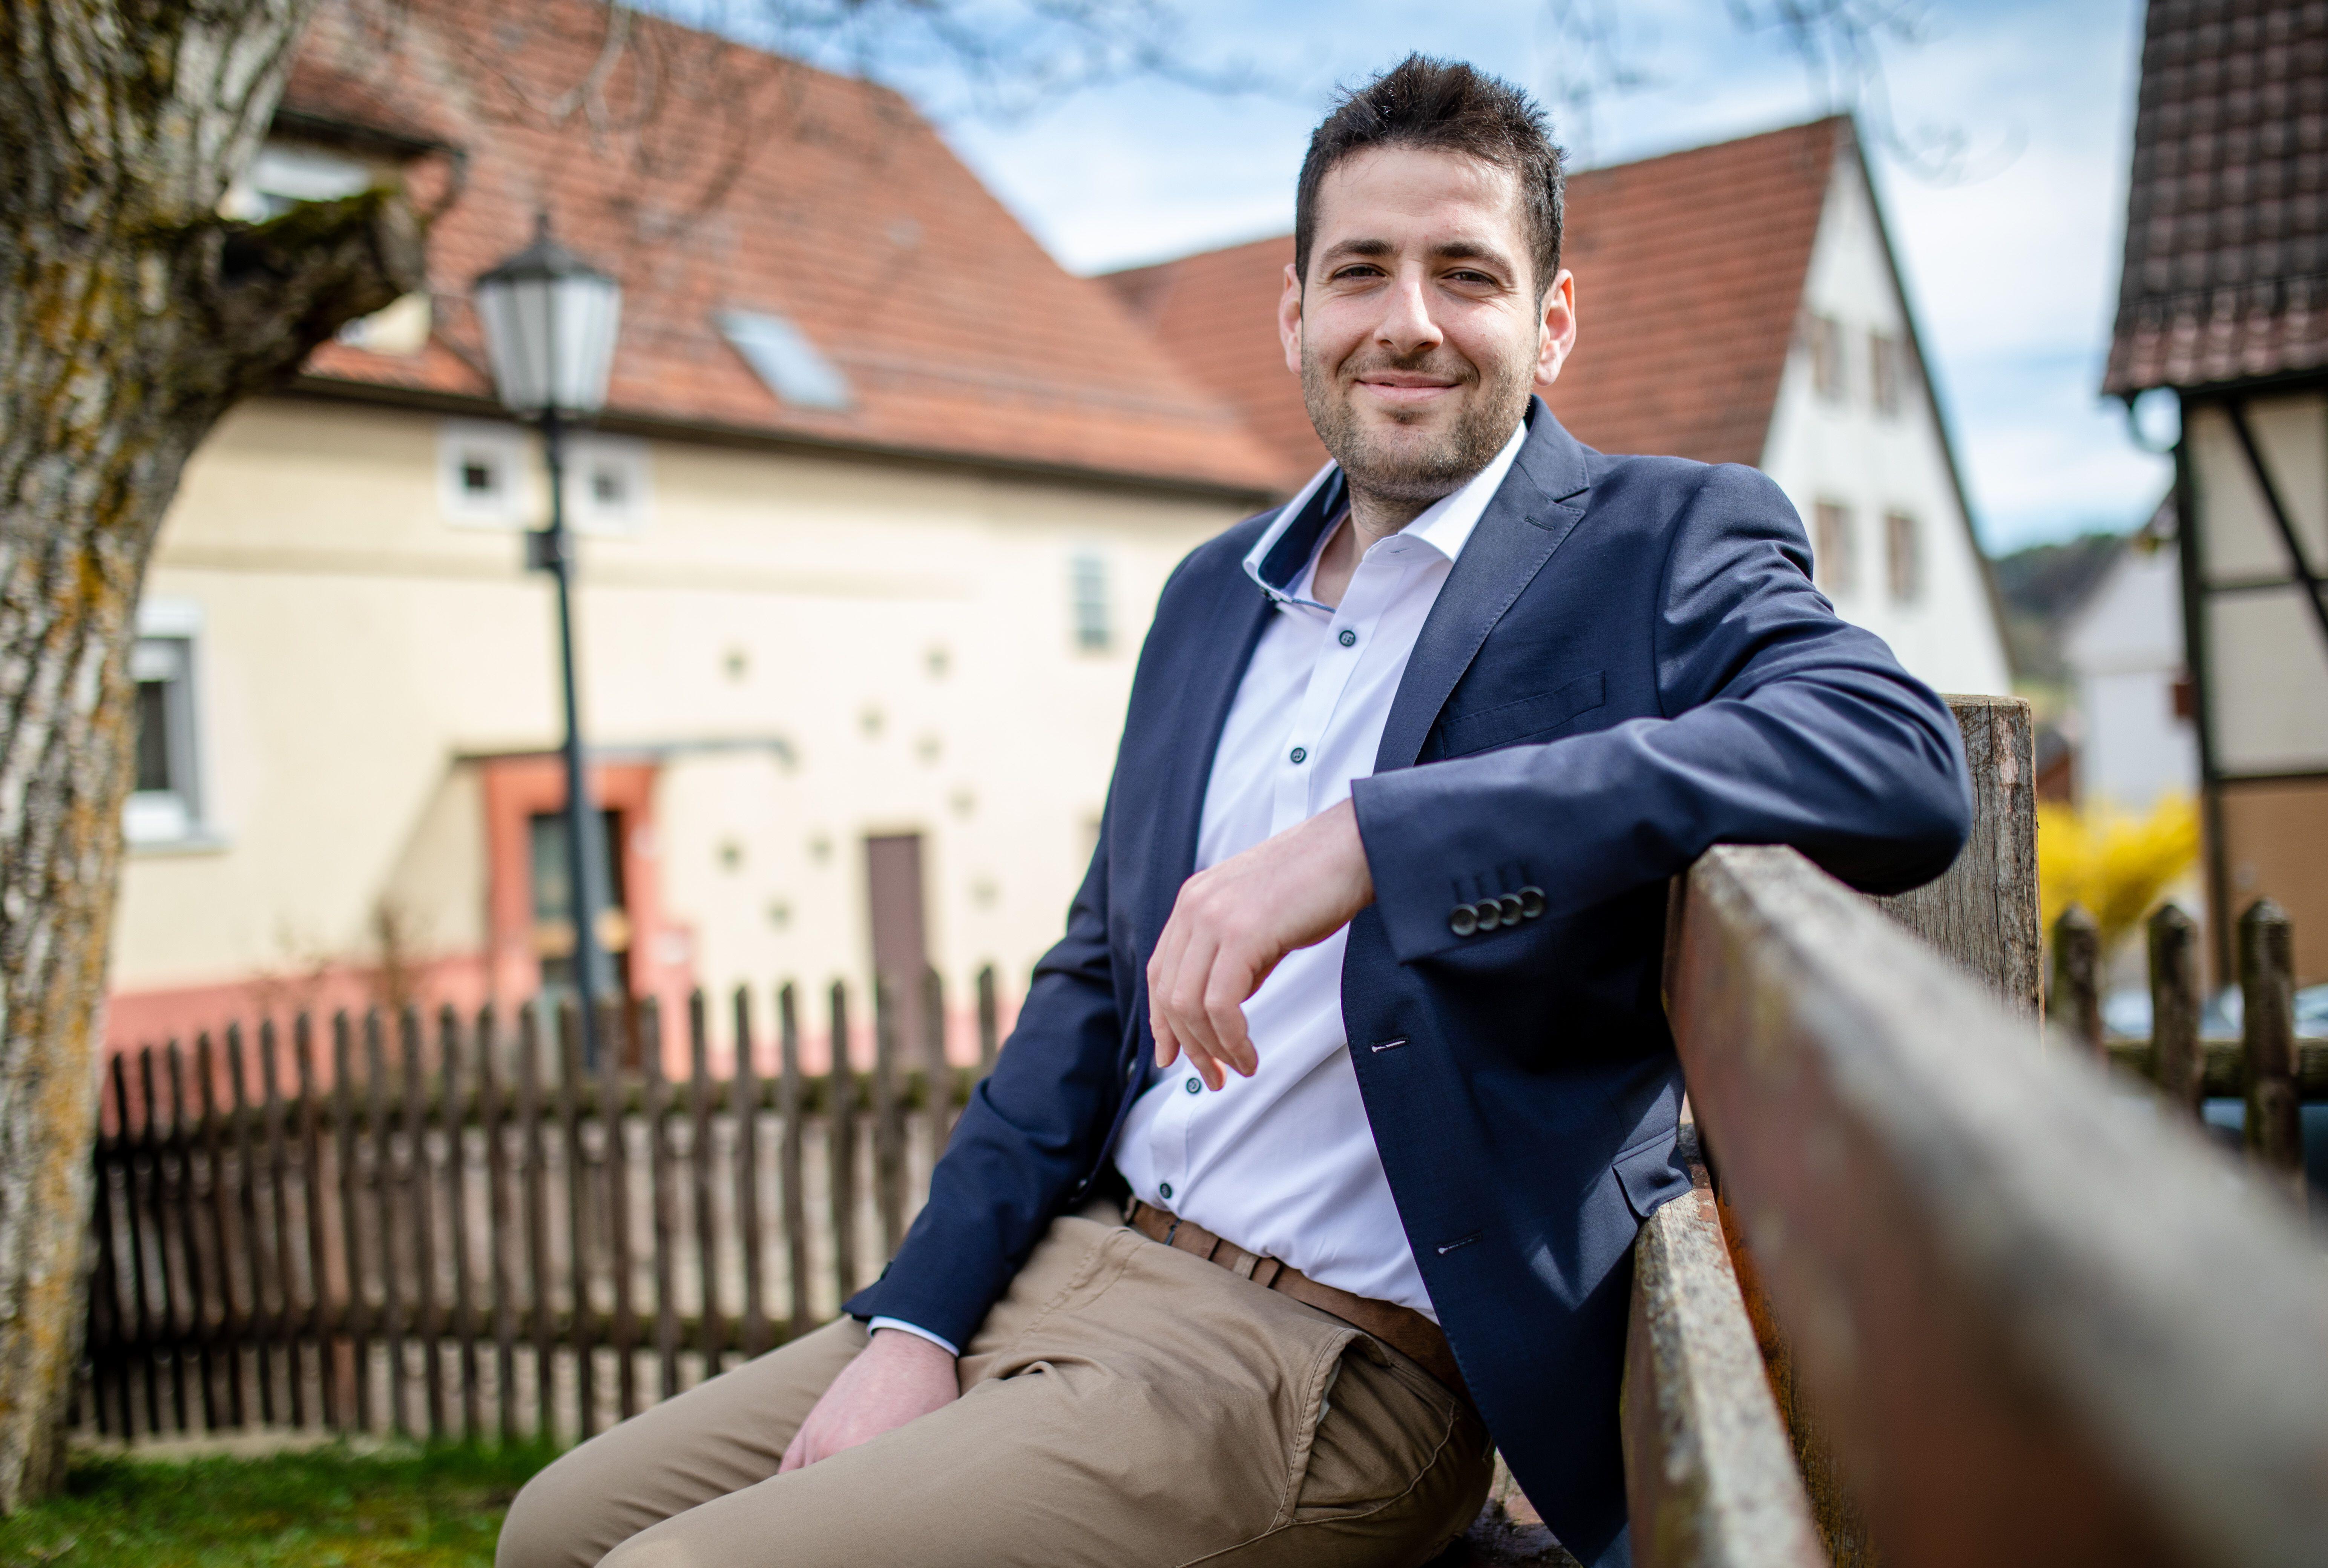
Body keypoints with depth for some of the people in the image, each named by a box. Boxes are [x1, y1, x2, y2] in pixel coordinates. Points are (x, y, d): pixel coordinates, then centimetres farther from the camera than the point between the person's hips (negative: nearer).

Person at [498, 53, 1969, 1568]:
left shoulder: (1664, 545, -5)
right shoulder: (1214, 593, 14)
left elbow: (1903, 762, -26)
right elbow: (1098, 978, 14)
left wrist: (1370, 836, -31)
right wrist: (917, 1320, 4)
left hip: (1328, 1366, -6)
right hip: (1066, 1268, 7)